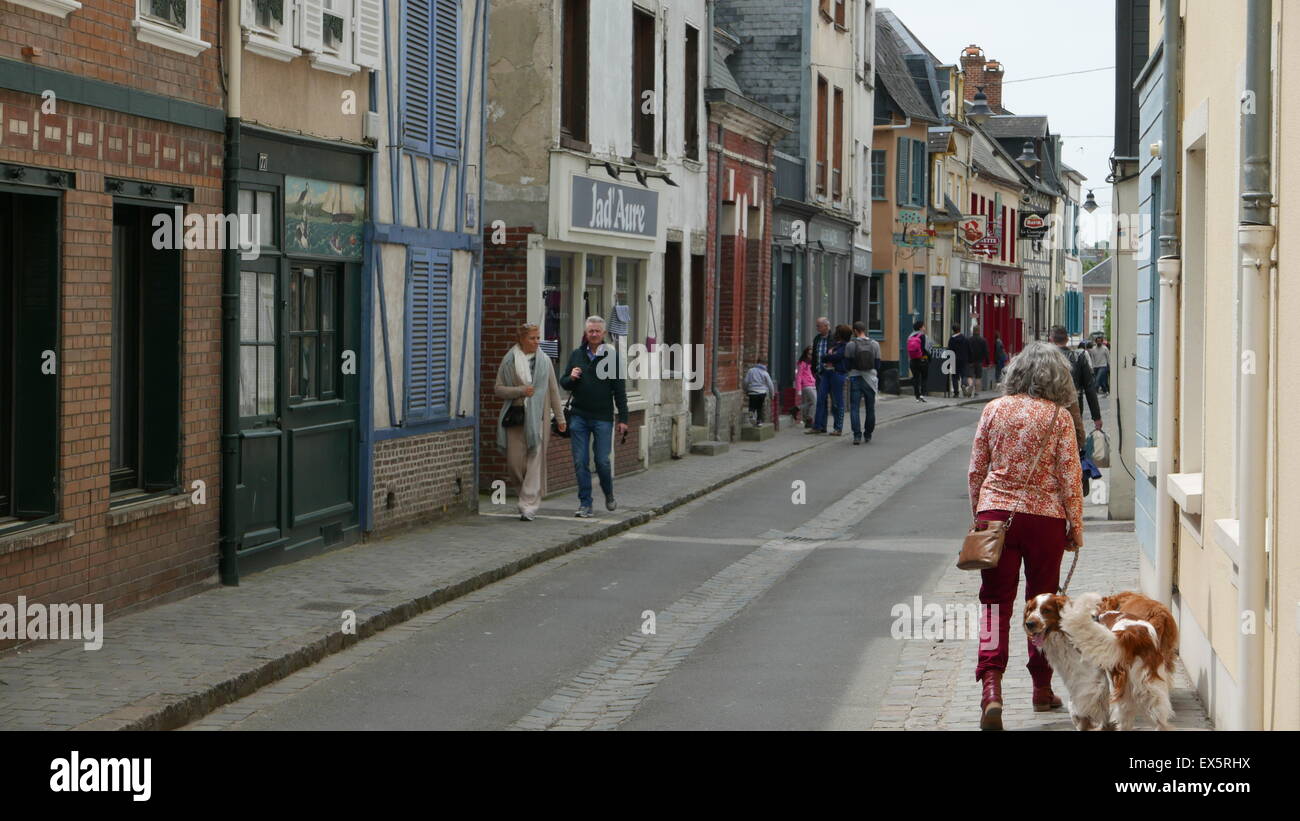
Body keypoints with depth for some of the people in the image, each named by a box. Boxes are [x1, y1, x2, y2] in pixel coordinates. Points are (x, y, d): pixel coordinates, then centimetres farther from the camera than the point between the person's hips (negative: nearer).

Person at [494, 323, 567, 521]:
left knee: (535, 462, -6)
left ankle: (529, 506, -4)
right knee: (514, 462, 0)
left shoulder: (544, 360, 7)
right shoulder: (509, 361, 3)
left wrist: (560, 417, 11)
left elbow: (553, 390, 12)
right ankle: (529, 495, 24)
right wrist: (521, 391, -11)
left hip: (538, 418, 0)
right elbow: (498, 389, 2)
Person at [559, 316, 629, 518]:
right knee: (580, 462, 0)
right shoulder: (576, 355, 10)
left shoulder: (612, 356, 0)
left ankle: (609, 494, 24)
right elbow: (563, 383, 17)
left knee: (602, 461, -4)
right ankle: (585, 504, 7)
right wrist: (571, 378, -7)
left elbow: (620, 390, 1)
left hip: (603, 418, -3)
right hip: (579, 416, 3)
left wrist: (623, 419, -3)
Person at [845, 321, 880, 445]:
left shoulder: (851, 345, -7)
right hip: (870, 379, 2)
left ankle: (857, 435, -13)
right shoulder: (875, 344, 0)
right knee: (870, 408, 14)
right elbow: (878, 364, 2)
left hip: (855, 378, -2)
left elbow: (847, 364, -4)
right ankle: (868, 435, 22)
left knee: (854, 408, -1)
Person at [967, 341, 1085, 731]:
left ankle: (991, 685, -18)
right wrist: (1076, 526, 4)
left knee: (996, 600, 0)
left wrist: (977, 515, 17)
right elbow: (1069, 476, -5)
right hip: (1045, 517, -1)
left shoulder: (994, 409, 1)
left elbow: (976, 469, 5)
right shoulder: (1058, 417, -5)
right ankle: (1042, 687, 23)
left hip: (996, 511, 1)